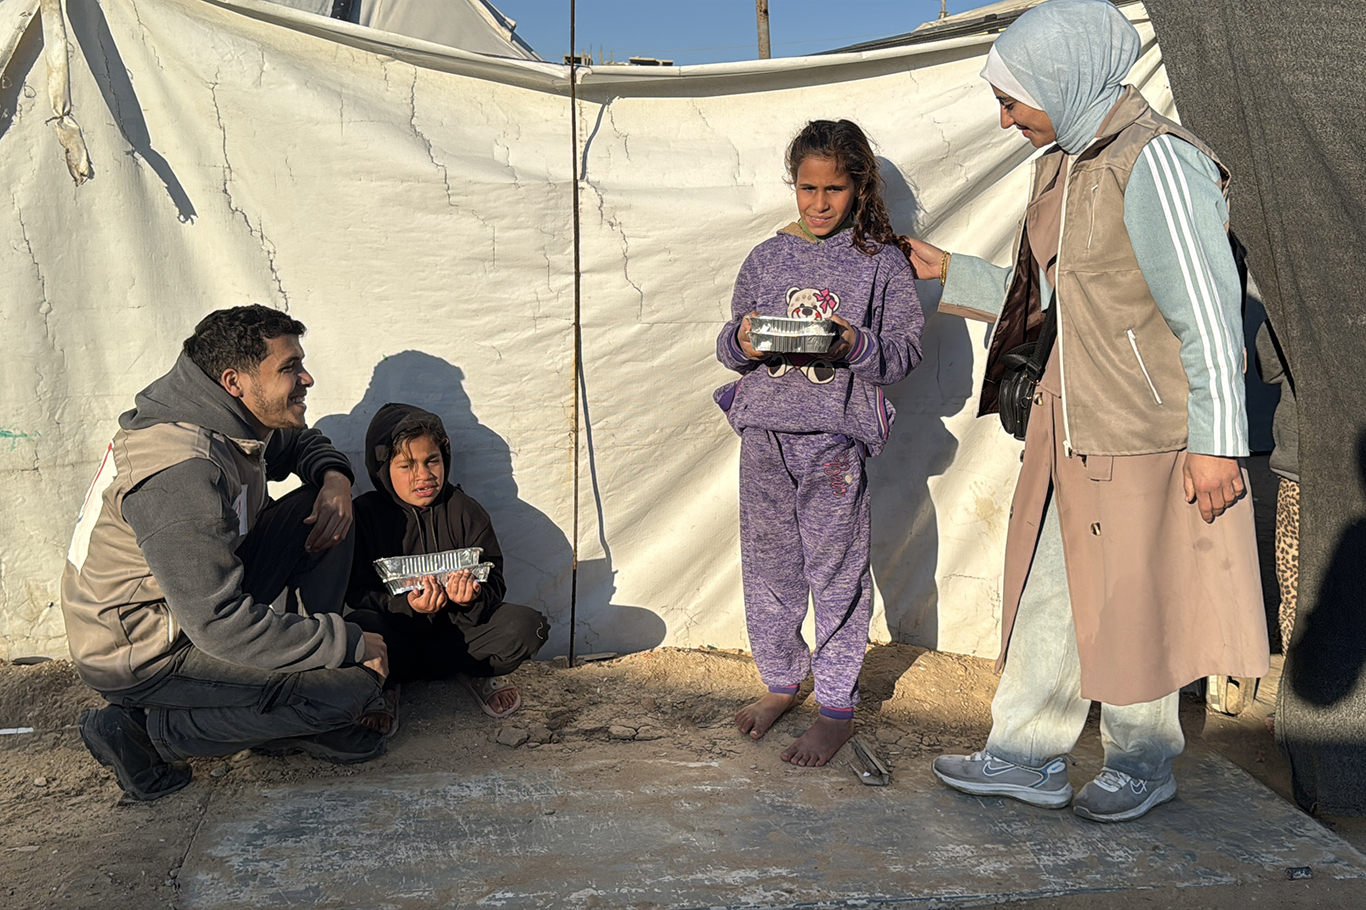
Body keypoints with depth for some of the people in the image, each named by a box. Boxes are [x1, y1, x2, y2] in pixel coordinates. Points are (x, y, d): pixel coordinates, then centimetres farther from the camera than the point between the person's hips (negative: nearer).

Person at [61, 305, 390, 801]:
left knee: (325, 512, 2)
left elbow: (303, 443, 21)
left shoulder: (233, 422, -2)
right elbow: (221, 625, -33)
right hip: (145, 652, -9)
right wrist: (350, 642, -24)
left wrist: (335, 478, -3)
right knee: (354, 685, -18)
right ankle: (147, 731, -5)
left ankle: (296, 708, 3)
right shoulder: (181, 473, -31)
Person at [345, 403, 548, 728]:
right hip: (398, 630, -2)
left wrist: (472, 597, -27)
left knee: (525, 626, -24)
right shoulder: (365, 514, -3)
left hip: (456, 627, 2)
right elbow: (359, 593, -10)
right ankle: (384, 682, -2)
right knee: (360, 628, -36)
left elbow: (494, 582, -2)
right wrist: (409, 606, -30)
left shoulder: (465, 511, 2)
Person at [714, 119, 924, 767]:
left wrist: (855, 345, -19)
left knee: (836, 570, 1)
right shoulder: (767, 258, 11)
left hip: (836, 435, -3)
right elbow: (730, 344, 14)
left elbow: (904, 354, 0)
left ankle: (837, 706, 16)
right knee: (767, 563, 11)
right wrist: (741, 342, -9)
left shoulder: (881, 262, 2)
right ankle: (781, 679, 31)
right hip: (765, 431, 4)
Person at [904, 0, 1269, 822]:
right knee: (1050, 591, 13)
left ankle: (1145, 769, 27)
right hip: (1073, 424, 8)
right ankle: (1028, 757, 26)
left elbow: (1208, 311, -20)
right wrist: (950, 274, 18)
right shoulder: (1067, 165, 10)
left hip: (1146, 437, -8)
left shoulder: (1155, 163, -18)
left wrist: (1216, 441, -20)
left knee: (1129, 610, 6)